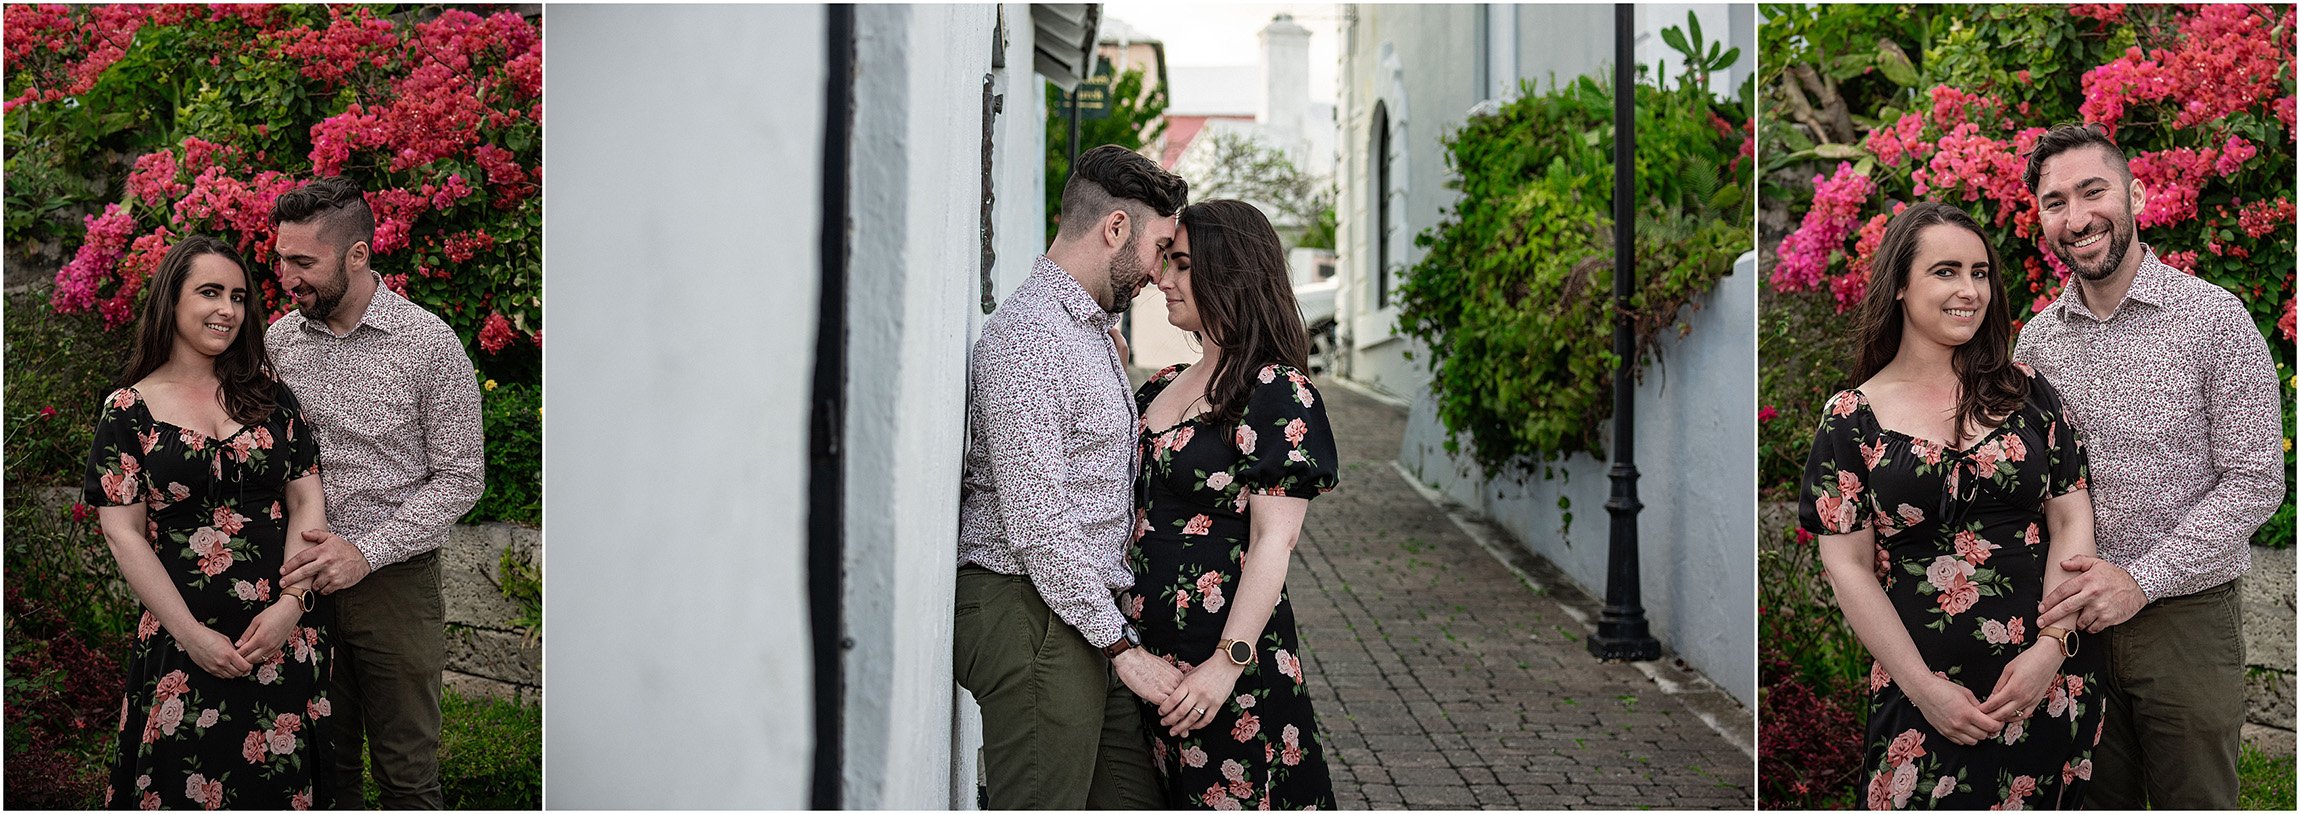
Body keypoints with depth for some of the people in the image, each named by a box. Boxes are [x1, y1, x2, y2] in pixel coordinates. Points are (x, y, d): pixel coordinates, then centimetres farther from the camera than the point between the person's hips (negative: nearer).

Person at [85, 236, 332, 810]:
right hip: (182, 641, -2)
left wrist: (291, 602, -11)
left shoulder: (270, 397, 7)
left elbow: (308, 502, 3)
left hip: (282, 631, 2)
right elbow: (124, 533, -4)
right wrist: (191, 633, -12)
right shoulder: (129, 411, -1)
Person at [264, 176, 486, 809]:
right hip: (302, 583, 4)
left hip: (395, 583, -4)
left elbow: (460, 478, -9)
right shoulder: (278, 341, 4)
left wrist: (367, 552, -18)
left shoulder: (429, 344, -9)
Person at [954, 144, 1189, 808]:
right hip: (1029, 616, -10)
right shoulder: (1027, 336, -15)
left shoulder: (1092, 328, 19)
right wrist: (1124, 647, -17)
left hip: (1085, 614, 10)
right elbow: (1038, 526, -20)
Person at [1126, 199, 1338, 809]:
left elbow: (1274, 540, -16)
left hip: (1223, 650, -7)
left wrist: (1228, 661, -22)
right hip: (1143, 649, 7)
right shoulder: (1160, 388, 14)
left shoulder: (1278, 392, -9)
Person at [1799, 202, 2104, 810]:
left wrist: (2051, 646, -11)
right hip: (1920, 695, -2)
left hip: (2047, 680, 2)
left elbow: (2071, 521, 2)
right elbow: (1848, 566, -5)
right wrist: (1926, 689, -11)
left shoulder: (2027, 392, 4)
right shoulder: (1853, 419, -2)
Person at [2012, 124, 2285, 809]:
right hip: (2075, 617, 3)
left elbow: (2255, 482, -11)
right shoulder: (2036, 339, 4)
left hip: (2188, 616, -3)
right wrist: (2060, 588, -4)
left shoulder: (2214, 317, -9)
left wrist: (2141, 579, -18)